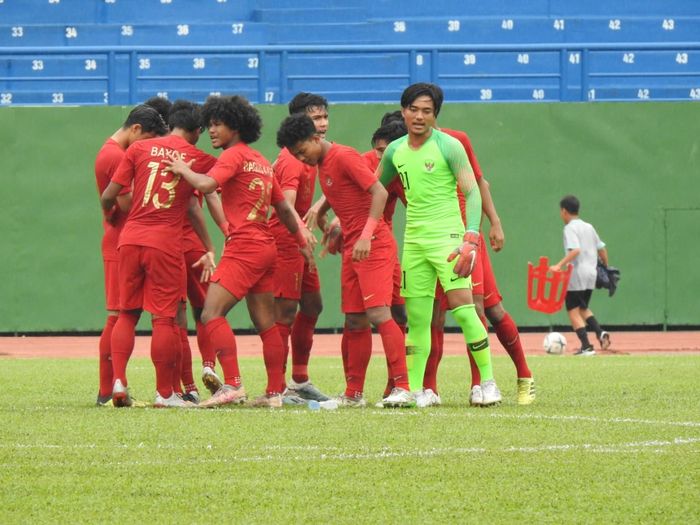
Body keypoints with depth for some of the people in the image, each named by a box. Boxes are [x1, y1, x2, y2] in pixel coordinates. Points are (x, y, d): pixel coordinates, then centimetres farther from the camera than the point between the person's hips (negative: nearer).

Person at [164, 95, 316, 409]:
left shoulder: (234, 155, -8)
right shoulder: (261, 162, 18)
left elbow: (206, 184, -23)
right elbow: (284, 208, 24)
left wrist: (182, 169, -5)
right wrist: (303, 241, 31)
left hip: (244, 248, -9)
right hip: (266, 249, 9)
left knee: (212, 314, -14)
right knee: (265, 323, 12)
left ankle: (232, 385, -25)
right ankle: (275, 392, 13)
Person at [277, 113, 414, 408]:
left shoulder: (343, 157, -14)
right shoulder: (322, 164, 14)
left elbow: (379, 192, -22)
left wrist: (366, 235, -28)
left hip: (374, 246, -9)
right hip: (352, 248, 9)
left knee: (378, 313, -17)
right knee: (355, 322, 10)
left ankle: (402, 387, -19)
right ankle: (354, 394, 14)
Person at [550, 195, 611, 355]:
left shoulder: (570, 229, -9)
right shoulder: (589, 227, 14)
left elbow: (575, 250, -23)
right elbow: (602, 249, 17)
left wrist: (560, 265, -28)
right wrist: (605, 267, 30)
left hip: (576, 275, -8)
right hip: (591, 274, 8)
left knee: (573, 311, -2)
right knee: (583, 308, 21)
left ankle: (586, 346, -11)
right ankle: (600, 333, 0)